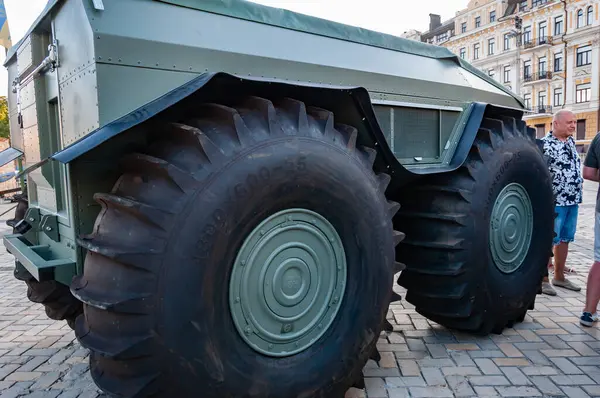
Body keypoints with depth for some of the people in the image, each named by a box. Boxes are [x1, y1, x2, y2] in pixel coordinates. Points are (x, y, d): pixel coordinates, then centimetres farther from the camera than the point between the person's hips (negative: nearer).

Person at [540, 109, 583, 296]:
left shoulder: (571, 141, 12)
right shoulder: (545, 145, -15)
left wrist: (578, 188, 19)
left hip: (573, 200, 8)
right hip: (555, 201, -8)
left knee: (565, 239, 14)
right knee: (548, 240, -1)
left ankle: (559, 277, 25)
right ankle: (543, 280, 8)